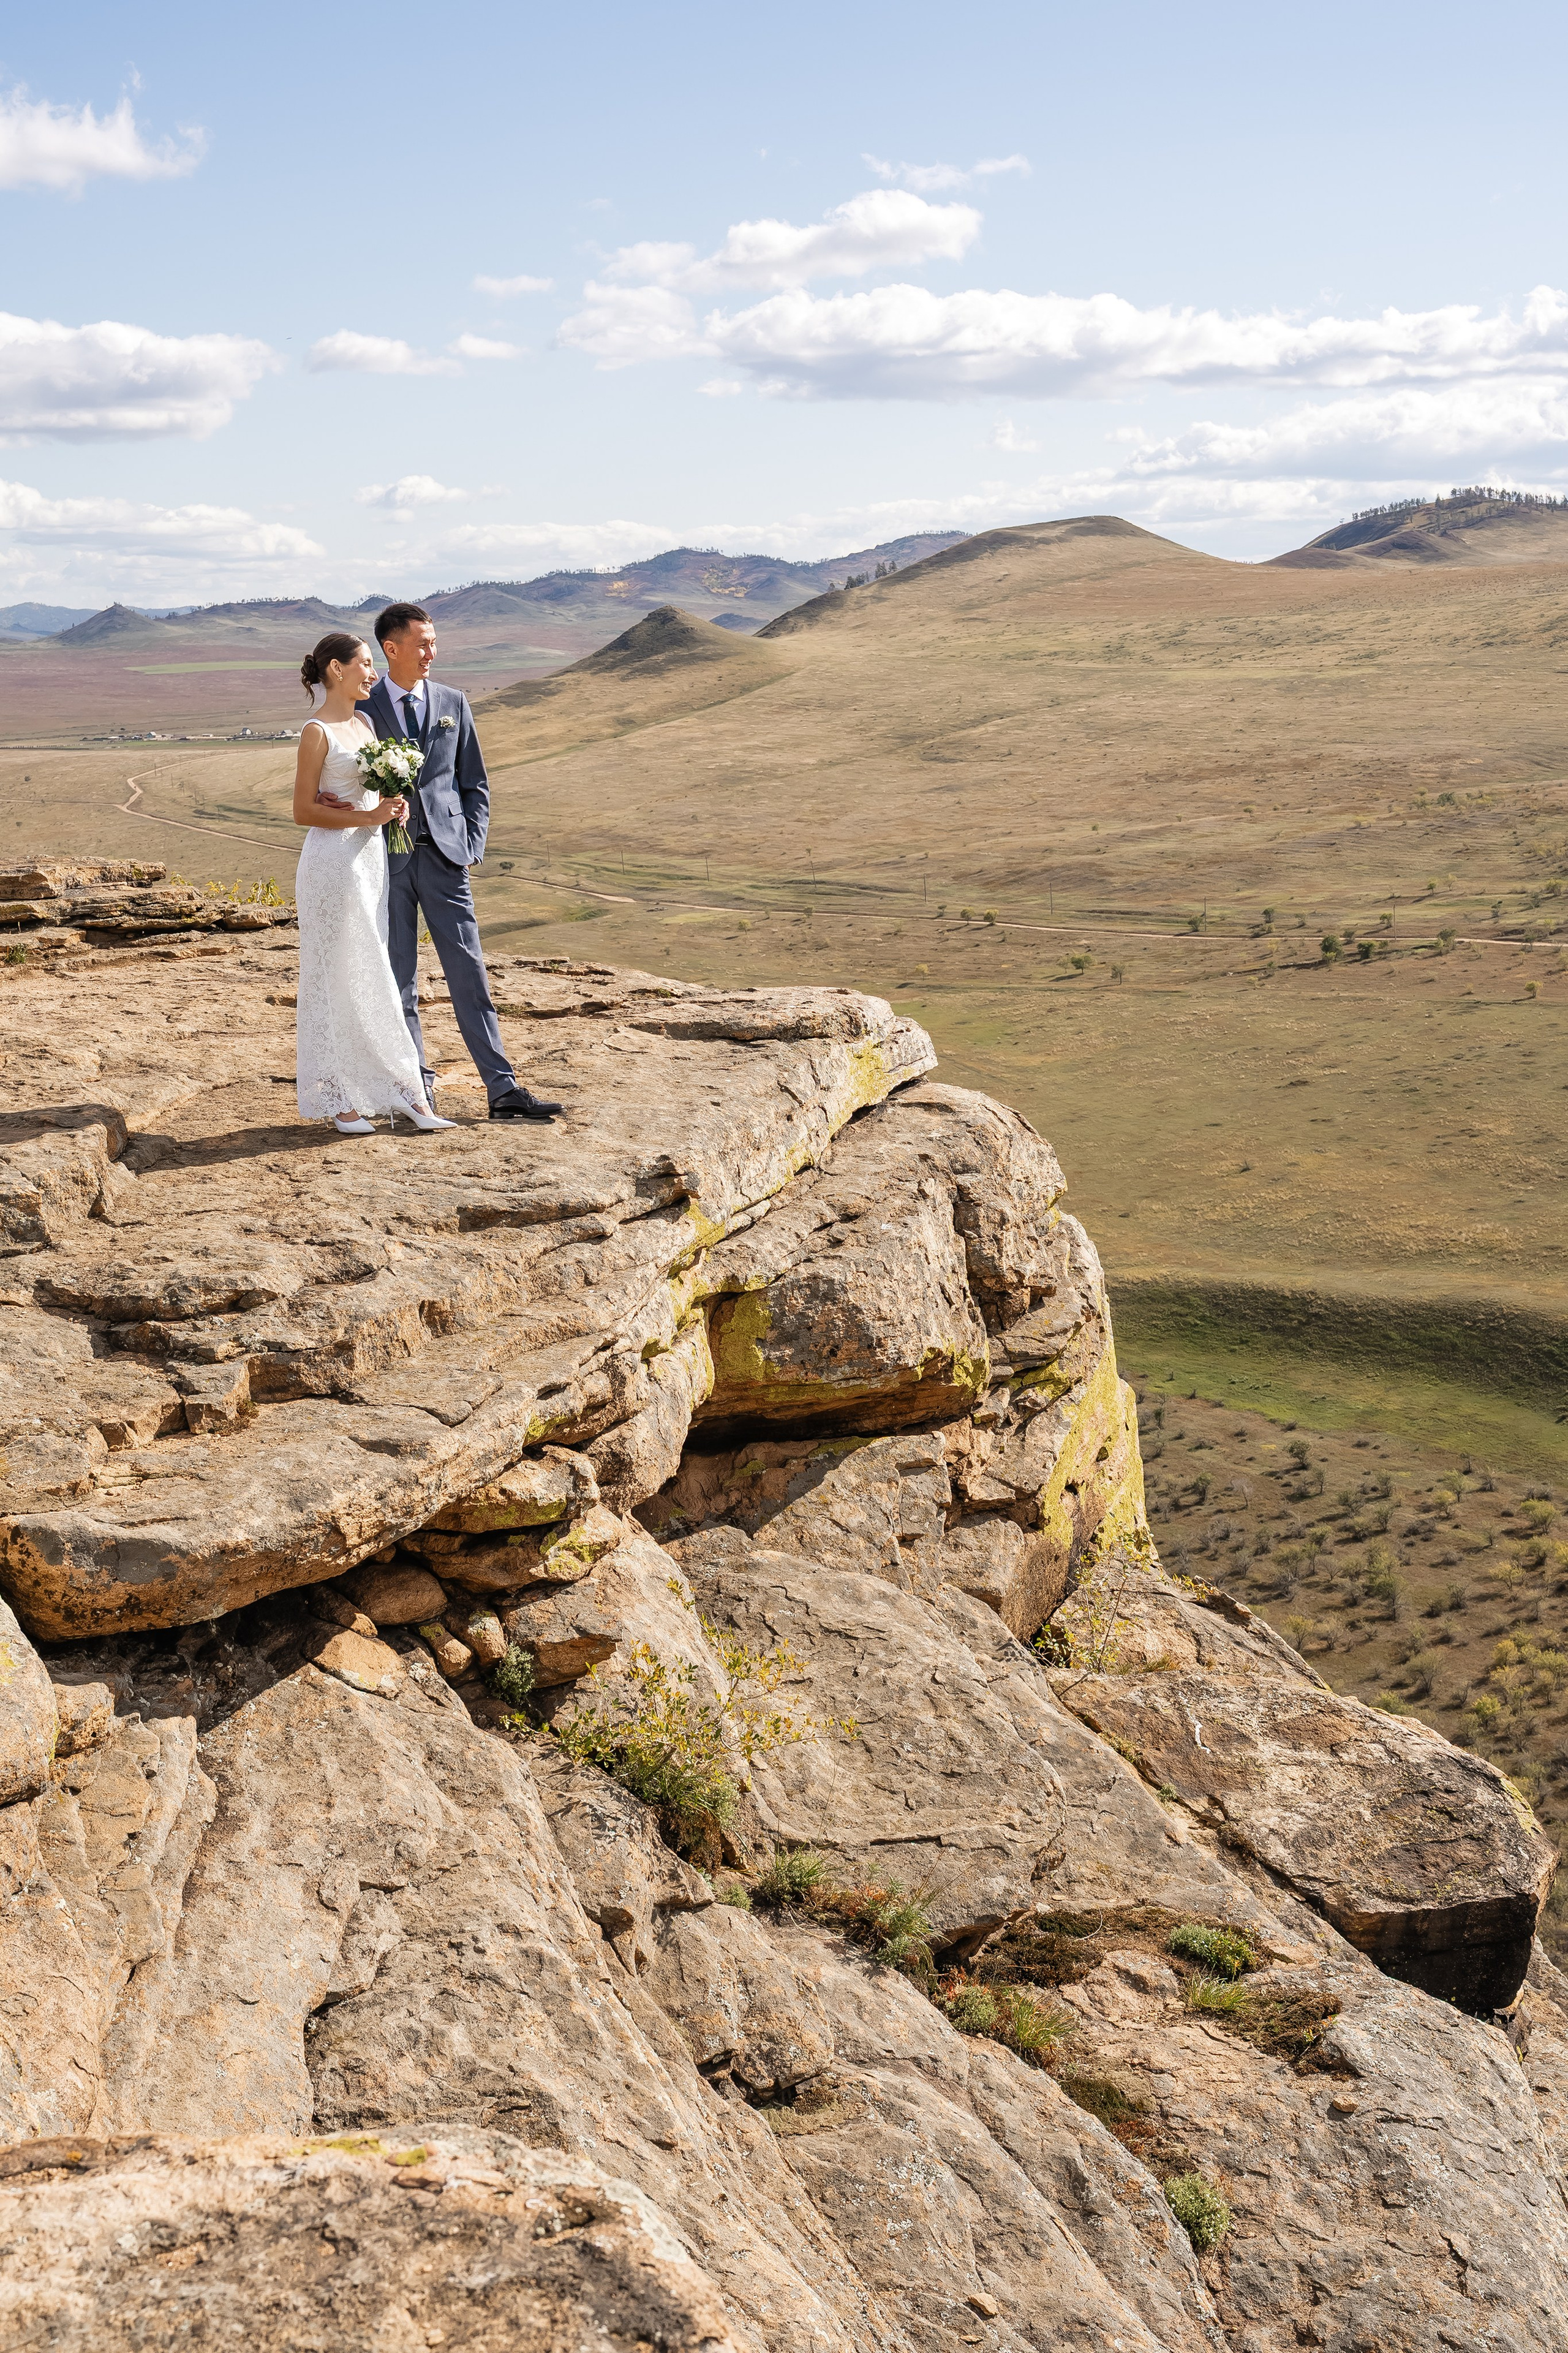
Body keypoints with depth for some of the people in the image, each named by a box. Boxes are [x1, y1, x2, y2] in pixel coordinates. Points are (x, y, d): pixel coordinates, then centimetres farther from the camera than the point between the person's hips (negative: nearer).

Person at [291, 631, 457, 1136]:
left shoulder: (364, 723, 12)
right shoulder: (317, 732, -10)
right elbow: (304, 811, -12)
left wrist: (392, 808, 1)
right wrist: (368, 816, -17)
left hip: (371, 857, 8)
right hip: (333, 861, -8)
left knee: (375, 978, 10)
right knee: (337, 978, 0)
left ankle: (402, 1094, 13)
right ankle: (337, 1100, 9)